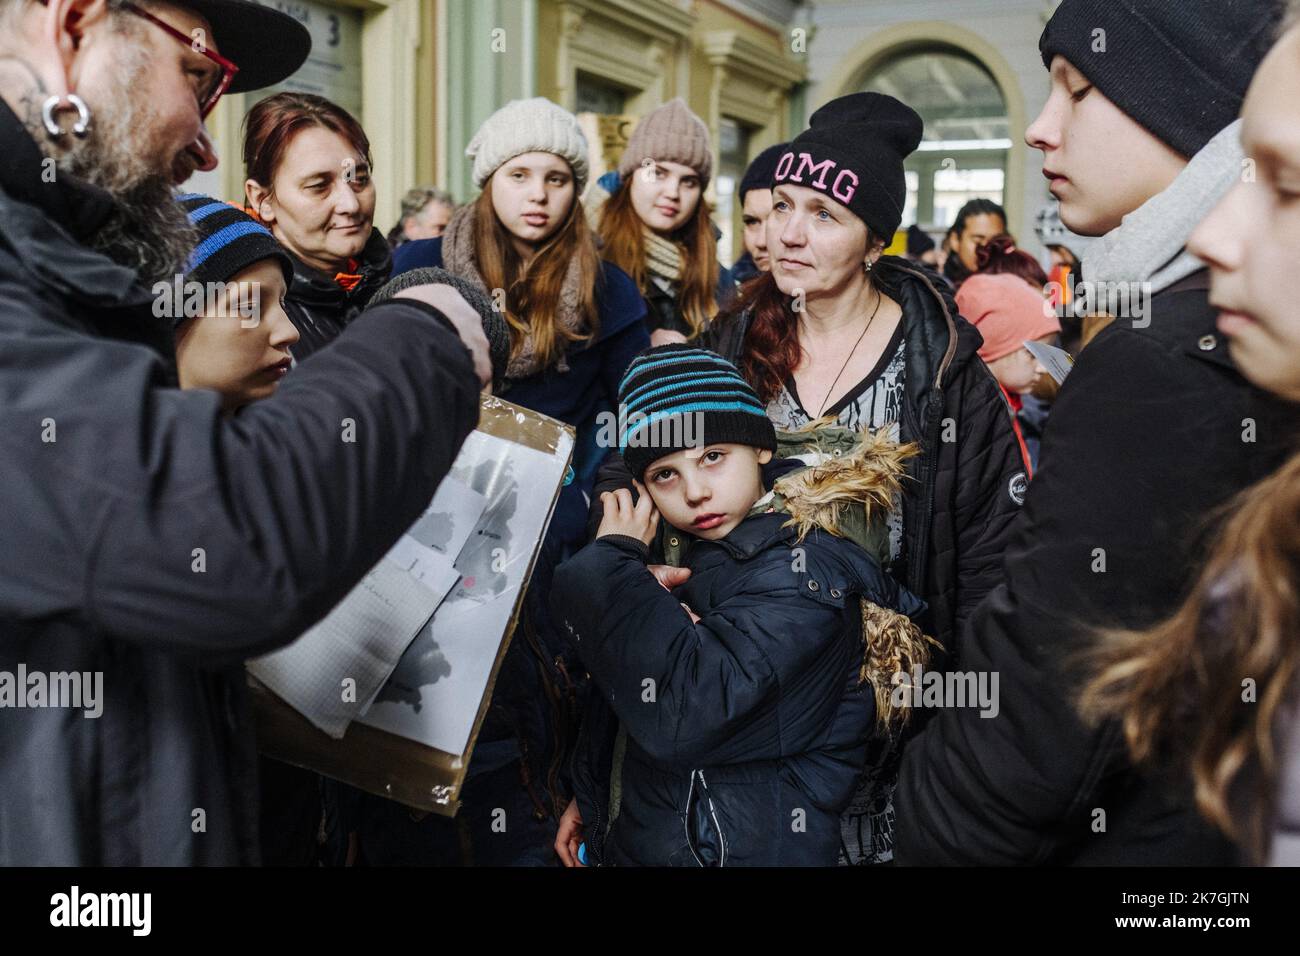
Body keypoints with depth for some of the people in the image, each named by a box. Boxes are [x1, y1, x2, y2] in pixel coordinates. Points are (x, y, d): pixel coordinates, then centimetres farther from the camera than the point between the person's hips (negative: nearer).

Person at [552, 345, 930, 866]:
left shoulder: (799, 573, -23)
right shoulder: (679, 552, 3)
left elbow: (677, 714, -35)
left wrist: (613, 560, -25)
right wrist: (588, 796, 20)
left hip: (741, 848, -7)